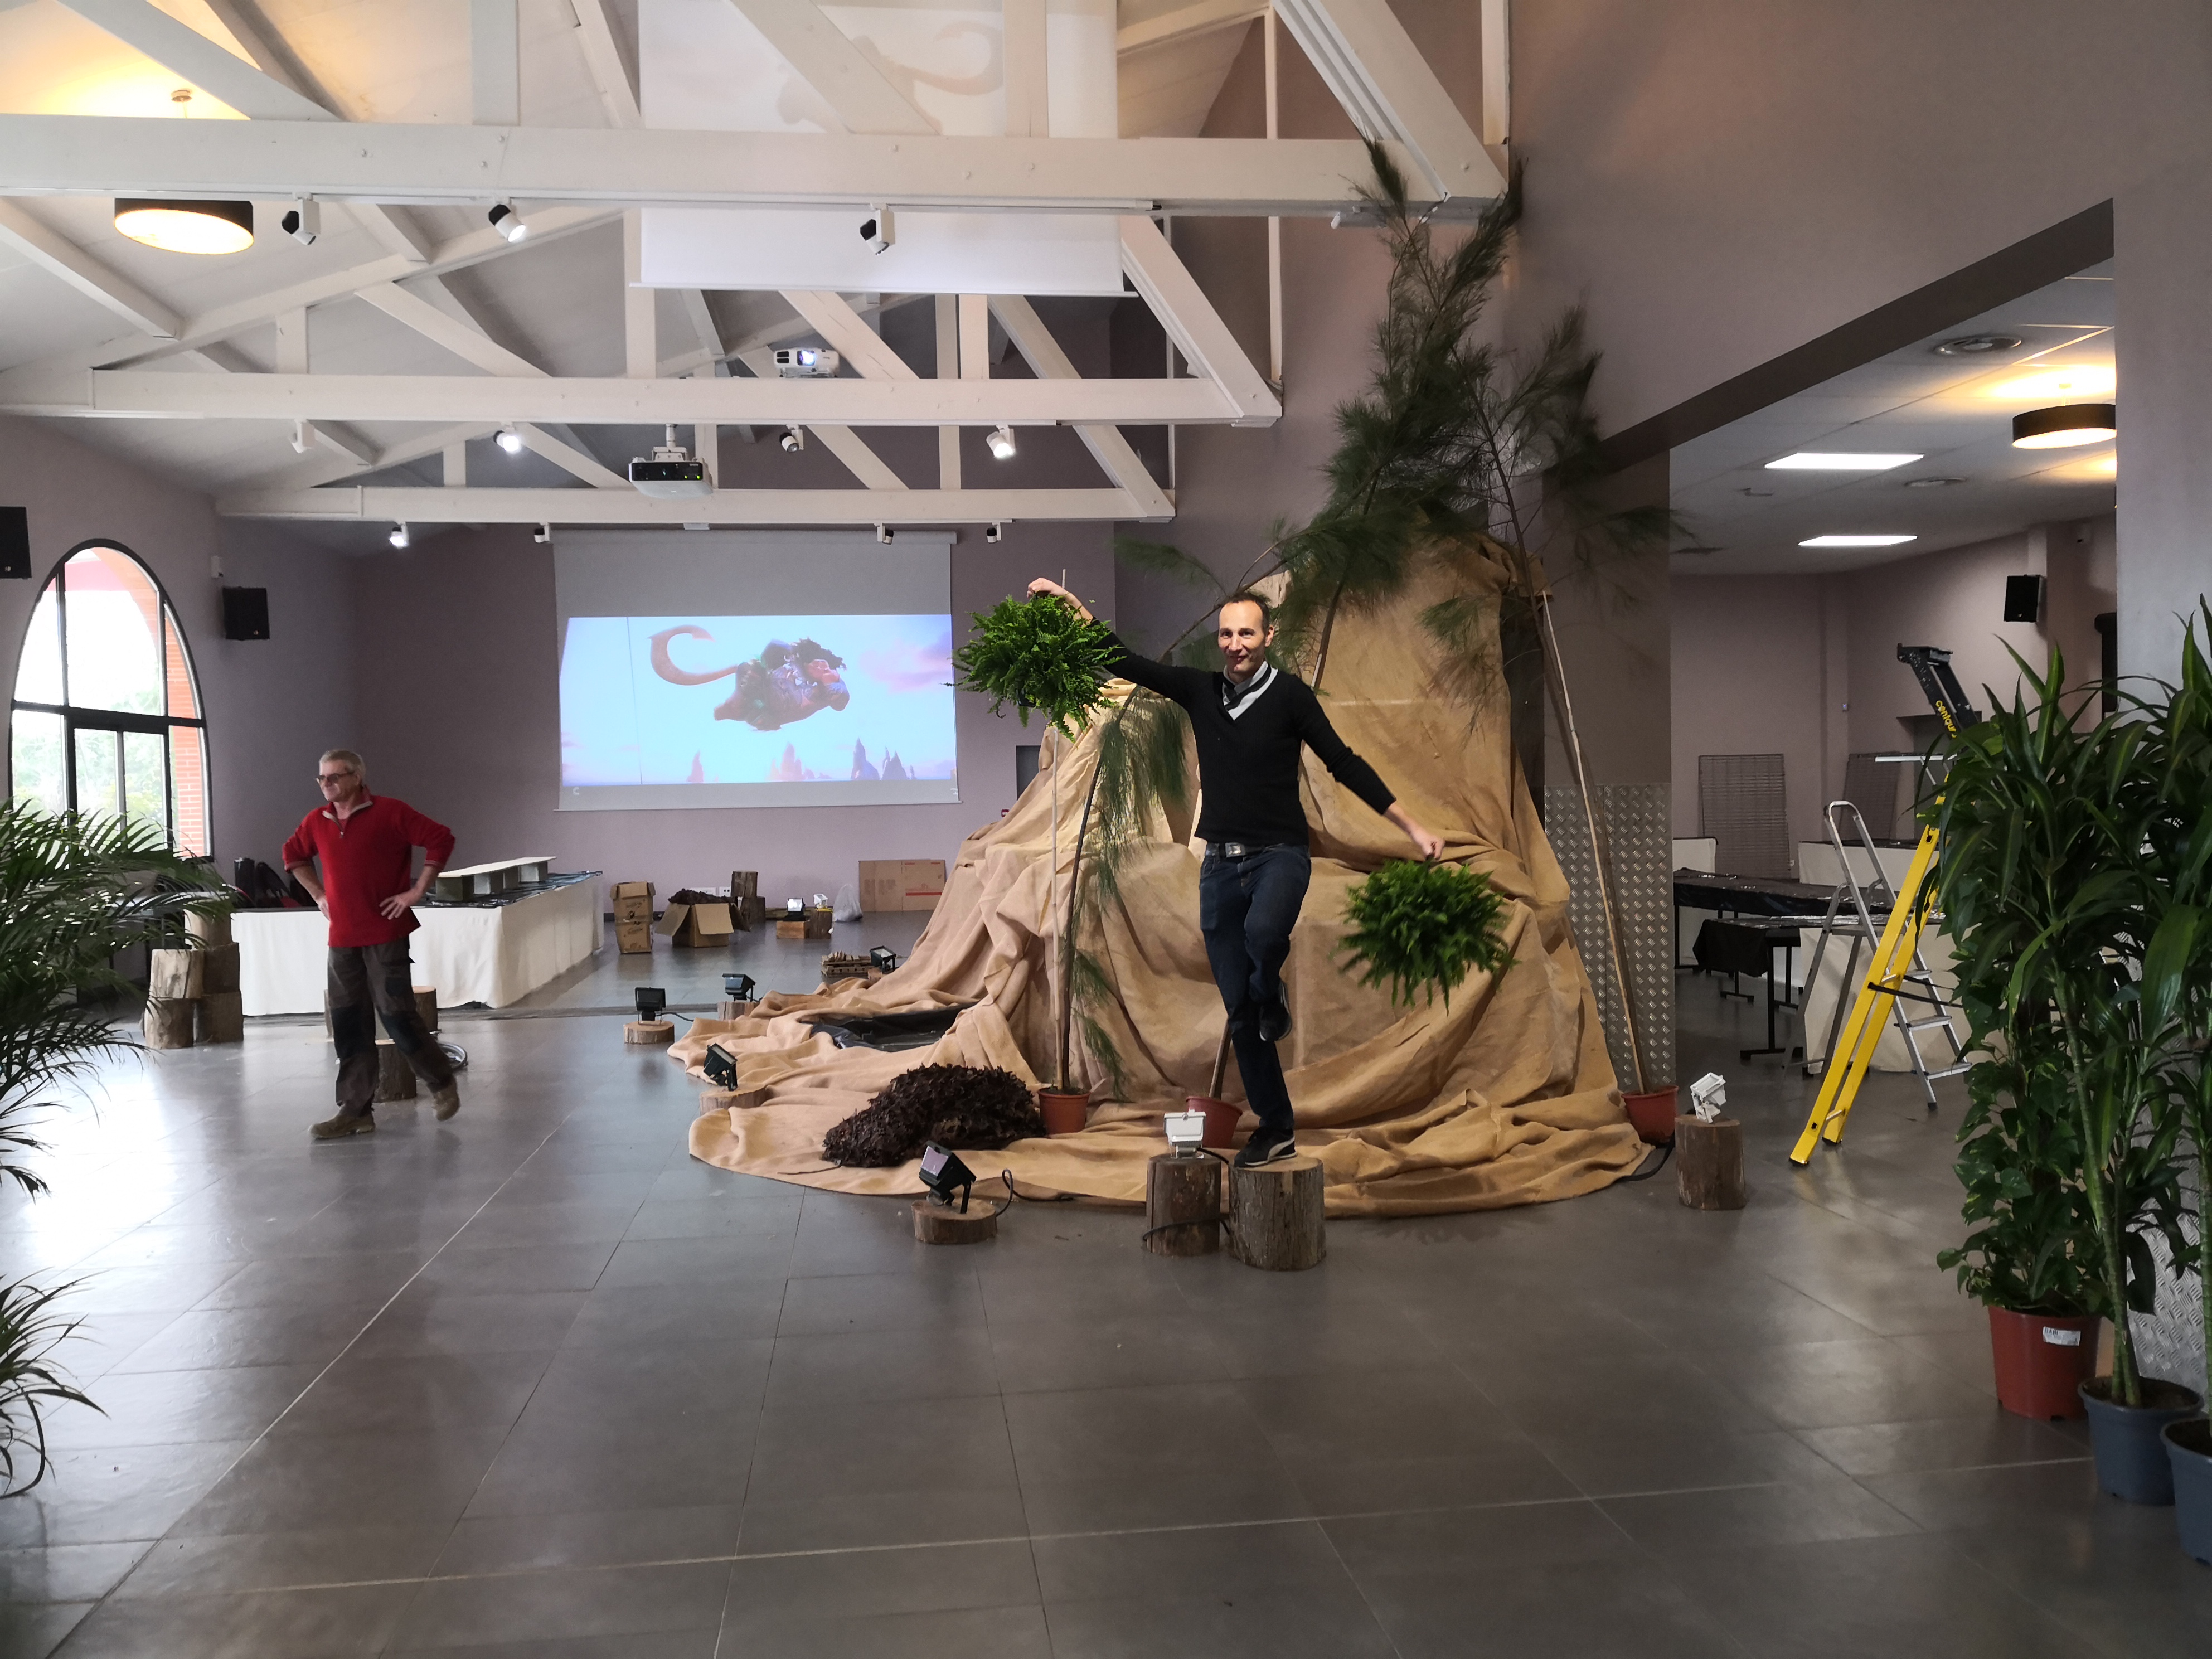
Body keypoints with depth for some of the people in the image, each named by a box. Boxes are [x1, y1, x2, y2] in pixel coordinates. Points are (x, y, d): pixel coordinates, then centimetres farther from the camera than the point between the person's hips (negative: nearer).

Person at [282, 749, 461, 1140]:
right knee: (349, 1024, 7)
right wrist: (318, 894, 16)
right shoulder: (316, 822, 9)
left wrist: (417, 891, -10)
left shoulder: (390, 813, -9)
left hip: (385, 935, -6)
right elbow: (293, 854, 28)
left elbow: (441, 840, -10)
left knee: (397, 1015, -5)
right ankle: (356, 1110, 14)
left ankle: (442, 1084, 16)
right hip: (341, 939, 6)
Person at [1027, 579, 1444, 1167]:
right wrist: (1072, 607, -1)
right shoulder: (1200, 689, 6)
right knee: (1238, 1009, 5)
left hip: (1279, 854, -4)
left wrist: (1413, 828, -6)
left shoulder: (1289, 694, -4)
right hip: (1221, 864, 4)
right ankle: (1275, 1128, 18)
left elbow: (1344, 765, -3)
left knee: (1262, 932, -37)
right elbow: (1127, 662, 7)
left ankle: (1272, 1002, -2)